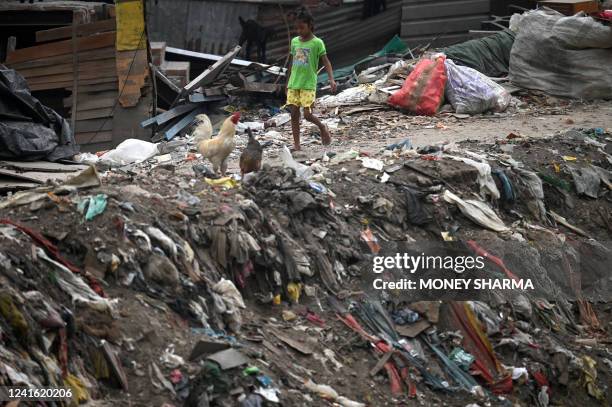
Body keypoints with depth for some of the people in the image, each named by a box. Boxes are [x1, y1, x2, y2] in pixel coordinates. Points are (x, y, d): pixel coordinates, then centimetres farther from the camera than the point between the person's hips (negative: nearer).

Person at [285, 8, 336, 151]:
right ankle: (296, 144, 4)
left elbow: (326, 62, -8)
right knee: (294, 113, 0)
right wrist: (288, 82, 21)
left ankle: (322, 127, 19)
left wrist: (331, 79, -21)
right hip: (294, 84, 5)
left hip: (309, 85, -5)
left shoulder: (317, 43, -6)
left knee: (307, 114, -11)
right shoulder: (294, 41, 9)